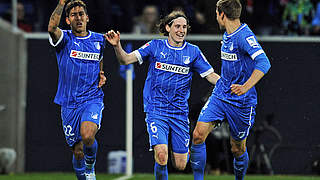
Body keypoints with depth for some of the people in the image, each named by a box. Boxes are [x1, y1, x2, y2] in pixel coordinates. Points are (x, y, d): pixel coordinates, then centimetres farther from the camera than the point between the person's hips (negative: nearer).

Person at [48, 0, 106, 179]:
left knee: (87, 136, -28)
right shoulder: (64, 39, -2)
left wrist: (101, 75, 9)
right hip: (69, 103, 0)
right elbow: (52, 28, -26)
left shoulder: (99, 40, 8)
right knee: (78, 151, 2)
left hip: (93, 99, 0)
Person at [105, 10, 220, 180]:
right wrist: (117, 46, -22)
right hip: (156, 110, -2)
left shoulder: (193, 52, 4)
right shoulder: (156, 46, 1)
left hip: (179, 112, 2)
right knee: (161, 156, -22)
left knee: (180, 165, 2)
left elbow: (211, 76, 6)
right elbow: (126, 59, -3)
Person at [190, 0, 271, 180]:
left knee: (238, 149, 6)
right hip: (220, 95, 7)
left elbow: (263, 63, -33)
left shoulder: (244, 36, -19)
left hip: (241, 102, -7)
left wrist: (245, 87, -44)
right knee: (198, 135, -10)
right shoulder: (227, 35, 9)